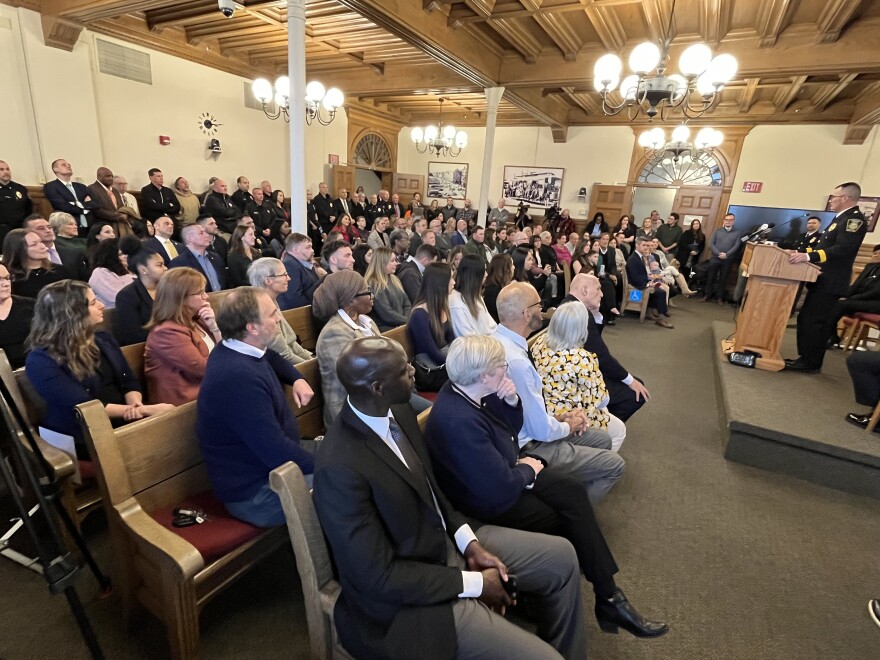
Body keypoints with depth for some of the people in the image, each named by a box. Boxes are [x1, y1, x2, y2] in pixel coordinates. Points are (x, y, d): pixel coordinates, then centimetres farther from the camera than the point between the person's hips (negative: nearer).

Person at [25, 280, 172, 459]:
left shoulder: (103, 340, 12)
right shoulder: (41, 360, -8)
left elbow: (130, 382, 10)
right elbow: (86, 408, -16)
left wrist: (135, 404, -14)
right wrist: (147, 410, -20)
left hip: (124, 422, 6)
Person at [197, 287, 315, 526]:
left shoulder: (239, 351, 0)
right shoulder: (238, 376, -31)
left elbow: (273, 359, 25)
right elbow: (276, 452, -31)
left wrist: (298, 379, 6)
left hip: (268, 454, 10)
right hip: (256, 491, -10)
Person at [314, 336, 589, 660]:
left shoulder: (399, 413, -7)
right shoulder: (339, 468, -31)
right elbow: (379, 576, -24)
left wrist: (471, 543, -4)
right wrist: (474, 583, -16)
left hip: (446, 541, 8)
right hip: (408, 595, -7)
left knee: (561, 556, 11)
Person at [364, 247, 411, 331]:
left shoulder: (394, 279, 17)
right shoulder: (373, 285, -9)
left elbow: (407, 304, 15)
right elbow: (387, 315, -14)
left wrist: (407, 320, -4)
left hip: (402, 324, 7)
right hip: (385, 328, -7)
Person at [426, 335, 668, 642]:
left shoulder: (469, 390, -8)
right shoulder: (458, 421, -36)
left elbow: (512, 428, 7)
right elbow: (501, 490, -30)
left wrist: (512, 401, -13)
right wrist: (528, 469, -11)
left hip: (505, 474, 8)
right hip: (489, 501, -8)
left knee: (572, 489, 0)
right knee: (566, 521, -1)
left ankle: (607, 595, 13)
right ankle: (608, 598, 24)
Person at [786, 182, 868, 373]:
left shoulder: (854, 219, -13)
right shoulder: (842, 218, 19)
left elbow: (843, 249, -26)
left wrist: (809, 257, -35)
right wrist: (802, 253, 10)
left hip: (830, 282, -10)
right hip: (822, 279, 10)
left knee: (815, 321, -7)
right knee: (806, 319, 13)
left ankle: (811, 363, 1)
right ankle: (806, 358, 21)